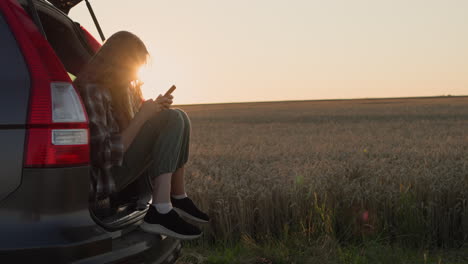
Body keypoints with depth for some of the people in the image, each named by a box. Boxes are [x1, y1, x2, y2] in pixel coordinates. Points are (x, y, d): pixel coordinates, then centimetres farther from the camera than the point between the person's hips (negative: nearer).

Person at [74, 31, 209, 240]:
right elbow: (106, 156, -24)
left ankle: (179, 198, 5)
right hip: (104, 178, -10)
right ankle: (160, 212, -25)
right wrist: (142, 116, -20)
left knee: (179, 116, 9)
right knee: (172, 119, -16)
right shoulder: (92, 91, -19)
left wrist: (155, 107, 0)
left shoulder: (124, 87, 10)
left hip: (124, 163, 10)